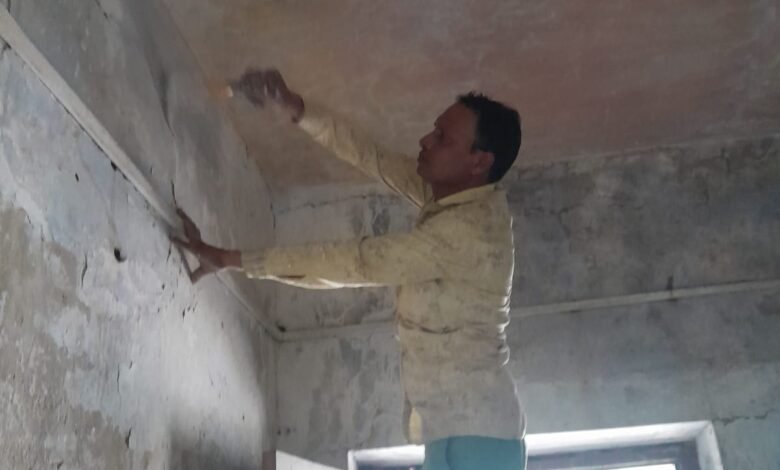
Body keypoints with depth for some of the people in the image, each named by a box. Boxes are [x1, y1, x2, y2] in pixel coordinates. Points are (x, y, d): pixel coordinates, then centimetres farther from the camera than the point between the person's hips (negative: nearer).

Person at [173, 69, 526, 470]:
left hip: (471, 435, -10)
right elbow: (371, 157, 10)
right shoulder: (458, 199, 7)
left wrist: (230, 259, -13)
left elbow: (348, 263, -19)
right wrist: (292, 105, -1)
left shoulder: (468, 230, -21)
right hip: (467, 430, 10)